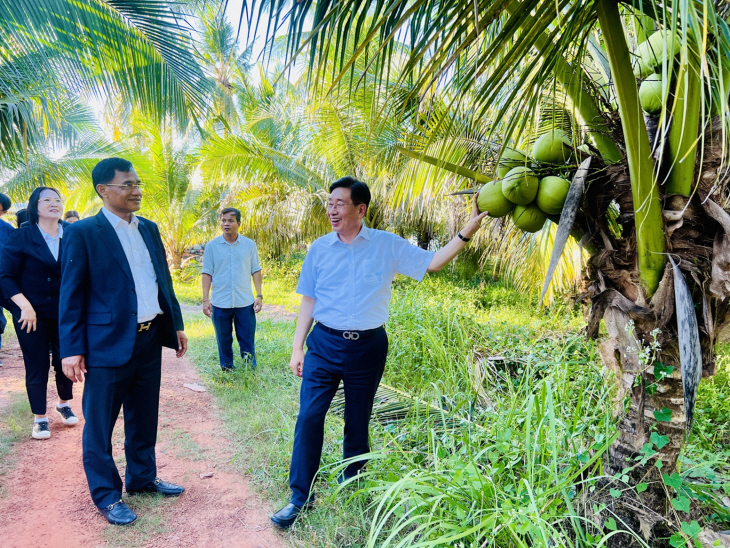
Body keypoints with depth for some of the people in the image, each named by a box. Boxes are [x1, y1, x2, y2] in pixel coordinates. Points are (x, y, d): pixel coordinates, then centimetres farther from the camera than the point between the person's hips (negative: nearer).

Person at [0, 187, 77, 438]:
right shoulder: (21, 237, -5)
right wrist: (25, 307, -16)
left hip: (66, 313, 2)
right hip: (33, 314, -2)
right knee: (36, 366, 5)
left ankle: (64, 404, 35)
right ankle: (40, 419, 21)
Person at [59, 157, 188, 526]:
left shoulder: (149, 229, 10)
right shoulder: (83, 233, -9)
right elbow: (71, 296, -9)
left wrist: (176, 325, 15)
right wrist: (72, 350, -11)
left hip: (150, 339, 6)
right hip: (109, 343, -6)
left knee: (144, 418, 19)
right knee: (99, 425, 8)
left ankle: (142, 478, 37)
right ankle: (106, 496, 25)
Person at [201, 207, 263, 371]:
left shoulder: (249, 245, 3)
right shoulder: (212, 246, 2)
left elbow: (256, 271, 6)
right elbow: (207, 273, 3)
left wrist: (259, 296, -1)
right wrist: (205, 299, -3)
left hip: (245, 302, 0)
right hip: (220, 303, 0)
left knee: (247, 341, 5)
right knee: (224, 342, 10)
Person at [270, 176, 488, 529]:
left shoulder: (387, 246, -2)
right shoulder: (319, 248, 2)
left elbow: (432, 263, -2)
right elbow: (309, 301, 5)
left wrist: (467, 232, -10)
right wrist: (297, 348, 3)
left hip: (367, 347, 0)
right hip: (324, 344, 1)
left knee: (358, 422, 12)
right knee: (309, 416, -6)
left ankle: (351, 487, 34)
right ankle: (300, 496, 8)